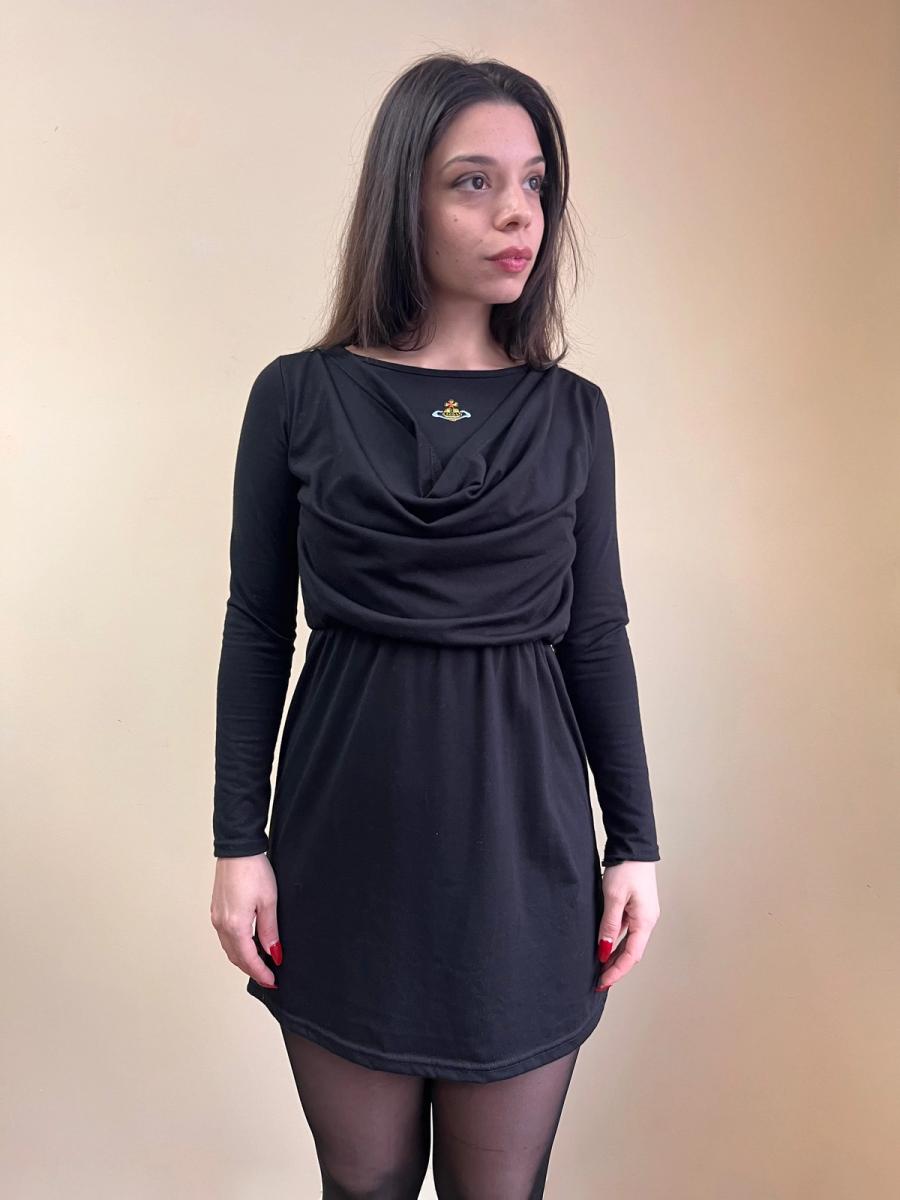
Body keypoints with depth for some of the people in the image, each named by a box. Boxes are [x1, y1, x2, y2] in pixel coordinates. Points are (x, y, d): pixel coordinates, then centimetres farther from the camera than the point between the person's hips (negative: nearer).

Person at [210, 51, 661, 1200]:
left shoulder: (571, 412, 2)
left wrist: (635, 843, 3)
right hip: (345, 836, 0)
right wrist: (238, 841, -2)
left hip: (522, 835, 1)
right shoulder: (299, 395, -2)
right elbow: (257, 628, 1)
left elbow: (596, 636, 5)